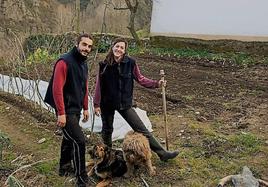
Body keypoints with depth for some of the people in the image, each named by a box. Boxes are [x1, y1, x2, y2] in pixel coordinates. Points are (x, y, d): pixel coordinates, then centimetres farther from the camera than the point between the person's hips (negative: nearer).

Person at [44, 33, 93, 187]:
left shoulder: (84, 64, 9)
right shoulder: (65, 62, -18)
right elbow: (57, 89, -23)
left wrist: (85, 108, 19)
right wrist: (61, 113, -23)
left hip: (76, 110, 9)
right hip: (66, 111, -9)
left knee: (69, 138, 21)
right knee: (80, 141, -9)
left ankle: (65, 167, 40)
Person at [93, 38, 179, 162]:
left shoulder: (130, 63, -9)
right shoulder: (104, 65, -10)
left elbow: (140, 79, 0)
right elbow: (99, 85, -6)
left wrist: (156, 83, -12)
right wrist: (96, 104, -5)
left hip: (125, 103, 0)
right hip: (107, 103, 0)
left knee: (142, 129, 2)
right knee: (107, 129, 17)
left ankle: (162, 153, 8)